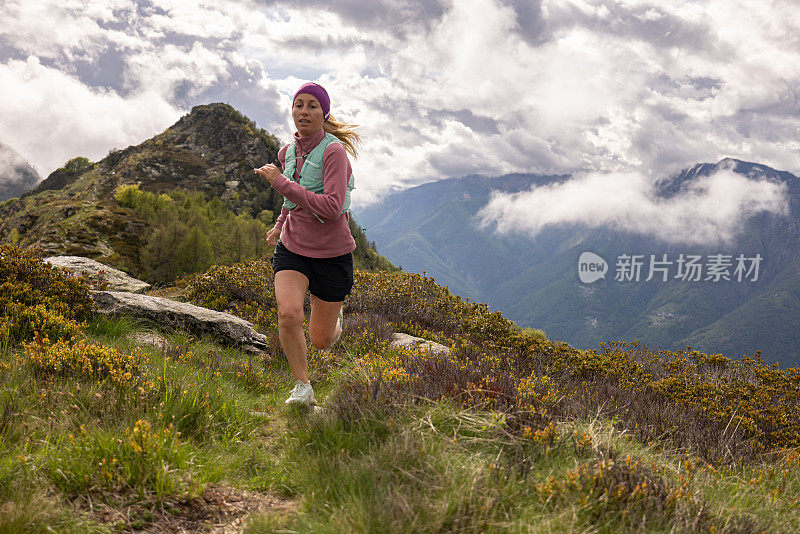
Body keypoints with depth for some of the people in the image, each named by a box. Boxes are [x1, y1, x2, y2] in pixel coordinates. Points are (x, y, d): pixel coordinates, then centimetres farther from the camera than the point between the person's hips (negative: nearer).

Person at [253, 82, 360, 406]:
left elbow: (332, 208, -29)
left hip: (331, 254, -4)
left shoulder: (334, 151, -18)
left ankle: (334, 315, 46)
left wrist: (280, 182, -27)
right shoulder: (288, 153, 2)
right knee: (288, 315, -24)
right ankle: (302, 387, -3)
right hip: (292, 248, 4)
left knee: (321, 340, 8)